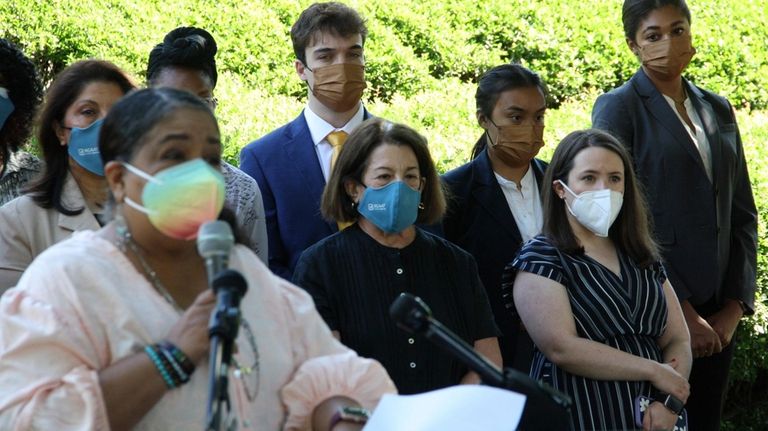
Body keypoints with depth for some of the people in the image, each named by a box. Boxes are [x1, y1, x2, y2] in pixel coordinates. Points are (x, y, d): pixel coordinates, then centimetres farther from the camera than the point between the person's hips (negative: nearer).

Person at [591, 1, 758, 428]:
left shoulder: (717, 109, 13)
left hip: (718, 314, 5)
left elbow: (742, 216, 13)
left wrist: (735, 307, 2)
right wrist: (680, 311, -12)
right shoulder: (618, 109, -3)